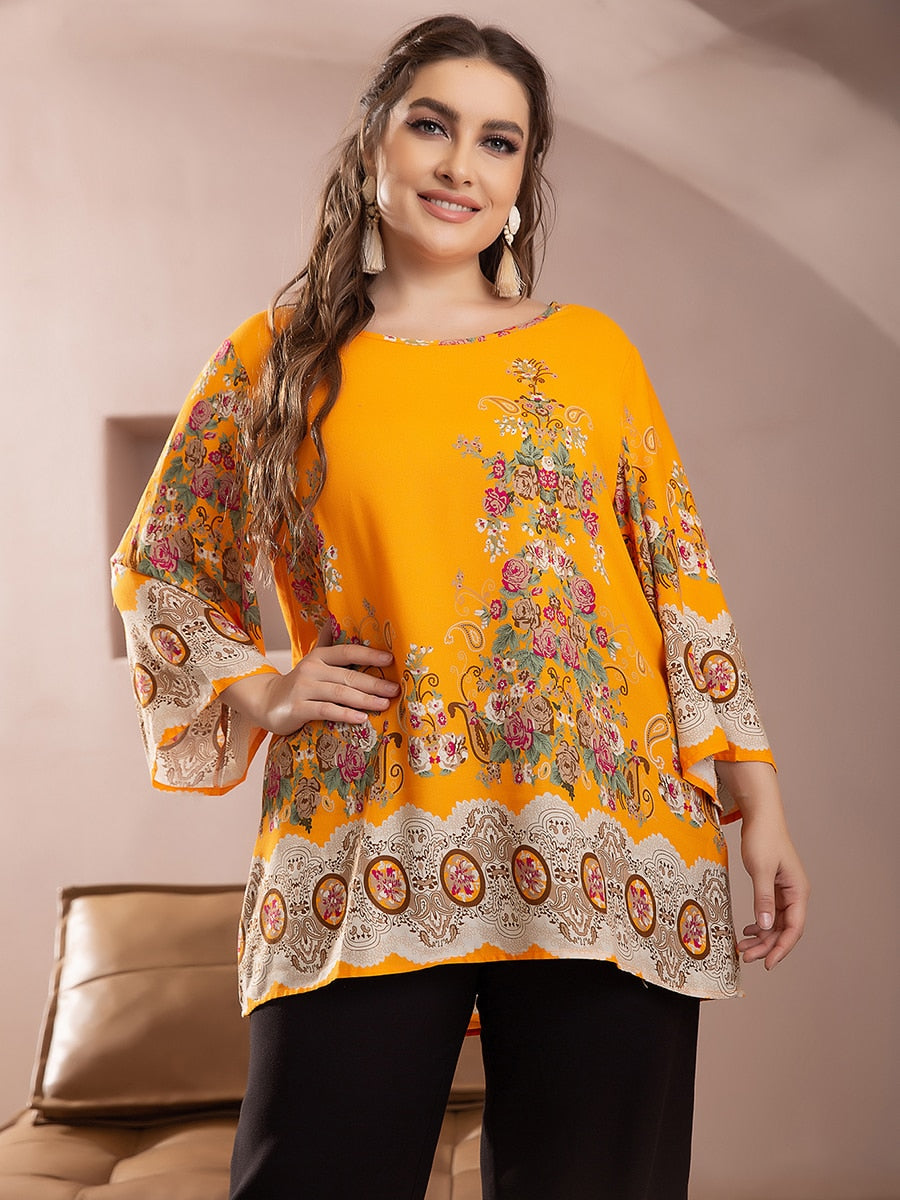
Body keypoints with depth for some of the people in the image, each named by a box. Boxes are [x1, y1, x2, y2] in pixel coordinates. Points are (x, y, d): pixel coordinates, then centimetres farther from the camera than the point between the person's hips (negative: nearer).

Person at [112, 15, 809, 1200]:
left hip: (608, 847, 1)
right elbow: (158, 566, 18)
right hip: (369, 858, -1)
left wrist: (757, 797, 5)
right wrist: (254, 692, 2)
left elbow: (681, 573, 10)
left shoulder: (592, 348, 12)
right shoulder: (276, 360, 10)